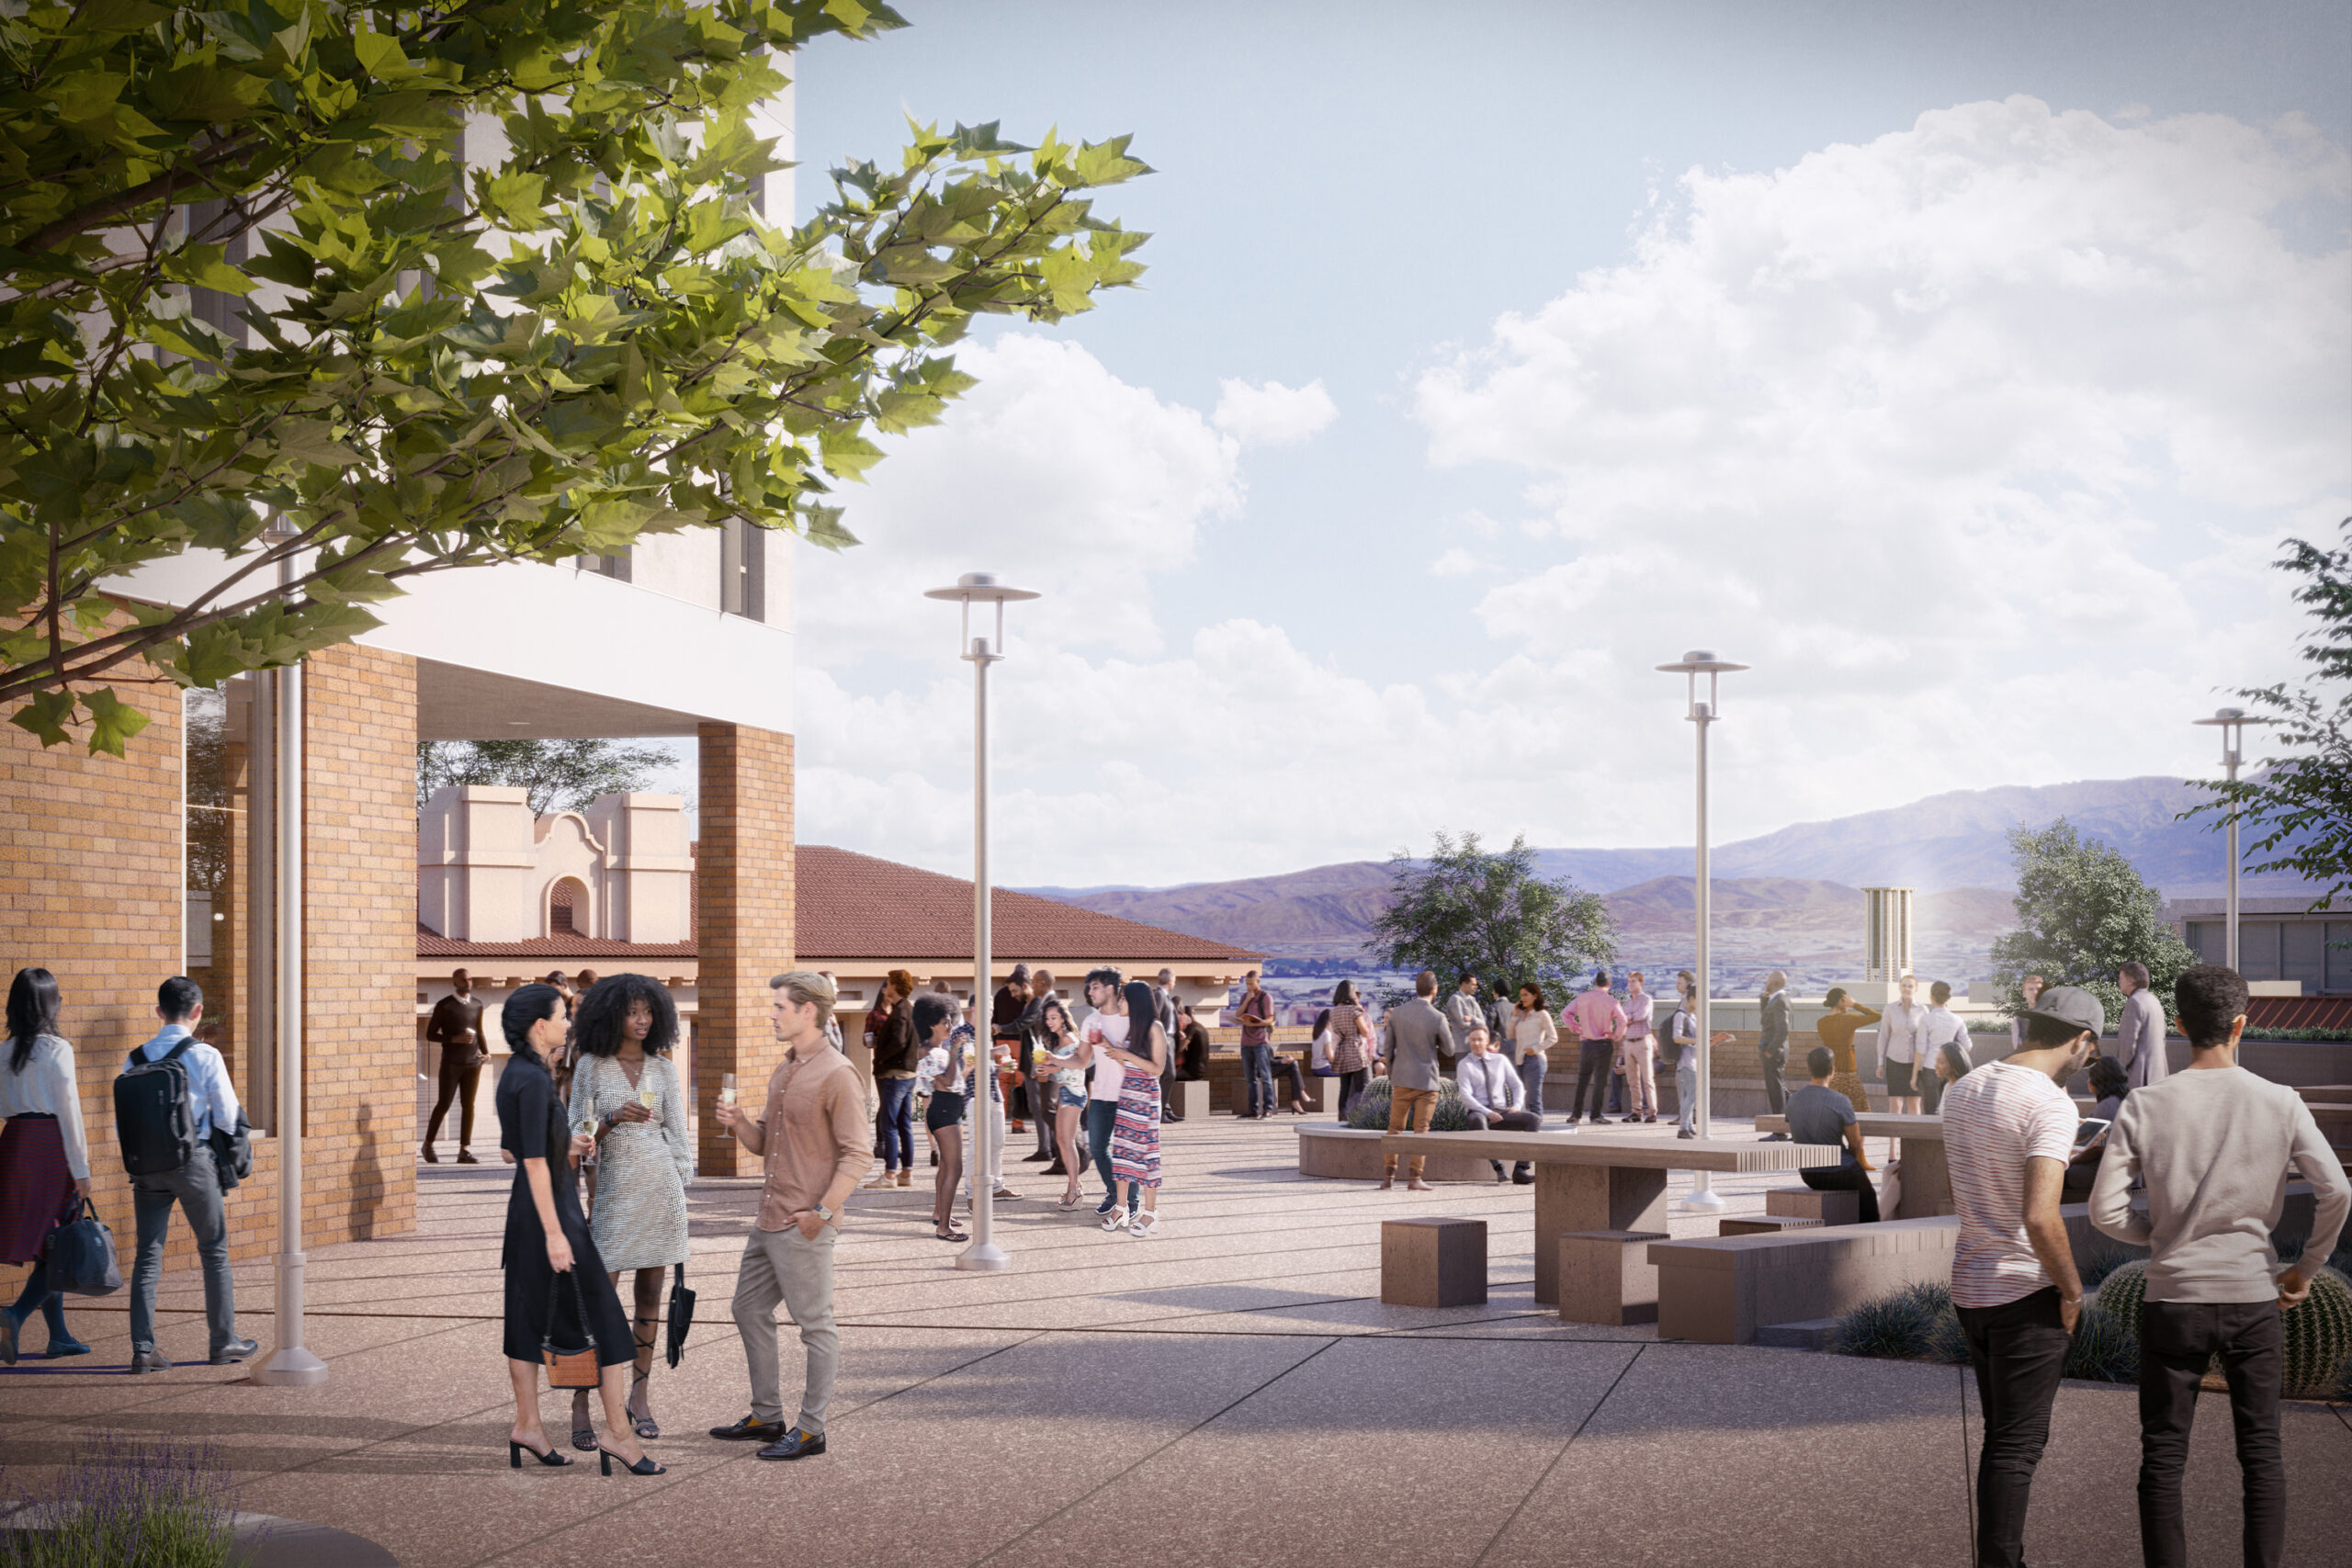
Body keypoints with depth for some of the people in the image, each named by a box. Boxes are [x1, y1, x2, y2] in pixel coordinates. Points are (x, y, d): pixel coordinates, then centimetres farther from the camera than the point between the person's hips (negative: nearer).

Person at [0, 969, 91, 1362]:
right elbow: (68, 1110, -11)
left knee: (41, 1245, 13)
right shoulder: (57, 1049, -10)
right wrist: (81, 1168, -8)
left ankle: (59, 1336, 18)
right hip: (51, 1146, -6)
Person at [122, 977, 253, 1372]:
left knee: (148, 1254, 6)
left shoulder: (137, 1058, 3)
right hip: (193, 1159, -3)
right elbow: (227, 1118, -6)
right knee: (215, 1250, 11)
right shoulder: (205, 1056, -9)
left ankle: (142, 1348, 1)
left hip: (146, 1162, 3)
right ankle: (224, 1340, 17)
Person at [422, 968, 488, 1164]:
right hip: (451, 1063, -4)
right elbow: (430, 1034, -5)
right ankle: (428, 1145, 17)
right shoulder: (444, 1006, -6)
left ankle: (464, 1151, -1)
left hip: (472, 1062, 4)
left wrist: (485, 1053, 1)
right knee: (444, 1105, -1)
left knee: (468, 1105, -1)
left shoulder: (477, 1004, 8)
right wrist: (455, 1039, -18)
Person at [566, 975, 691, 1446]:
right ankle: (581, 1403, -3)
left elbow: (676, 1132, 10)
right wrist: (613, 1119, -19)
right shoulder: (591, 1067, 1)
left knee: (650, 1292, 6)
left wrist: (683, 1190, 6)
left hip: (661, 1185, 3)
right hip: (613, 1186, -3)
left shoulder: (663, 1068, 8)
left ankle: (640, 1394, 14)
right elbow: (581, 1134, 0)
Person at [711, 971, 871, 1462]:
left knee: (815, 1325, -1)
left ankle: (811, 1429, 6)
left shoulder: (837, 1075, -14)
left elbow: (858, 1152, -17)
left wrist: (823, 1210, -22)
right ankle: (766, 1417, 26)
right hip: (769, 1220, 10)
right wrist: (739, 1124, -1)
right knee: (750, 1311, 16)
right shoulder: (782, 1072, 14)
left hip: (806, 1226, -10)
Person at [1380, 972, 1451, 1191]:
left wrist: (1391, 1075, 15)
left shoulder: (1397, 1013, -3)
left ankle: (1389, 1175, 9)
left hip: (1402, 1079, 3)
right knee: (1421, 1130, 3)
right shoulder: (1437, 1018, -14)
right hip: (1427, 1081, -3)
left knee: (1395, 1127, 11)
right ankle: (1414, 1178, 2)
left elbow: (1389, 1047, 3)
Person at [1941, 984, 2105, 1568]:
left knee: (2001, 1437, 18)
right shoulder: (2051, 1105, -19)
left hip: (1970, 1287, 8)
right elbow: (2040, 1216, -28)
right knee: (2017, 1444, -1)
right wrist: (2072, 1290, -14)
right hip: (2027, 1295, -8)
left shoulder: (1962, 1090, 7)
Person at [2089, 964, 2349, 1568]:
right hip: (2254, 1297, 1)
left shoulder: (2144, 1106, -7)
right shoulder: (2281, 1104, -5)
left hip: (2172, 1298, -1)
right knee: (2261, 1451, 11)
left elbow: (2105, 1211, -8)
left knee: (2163, 1455, 8)